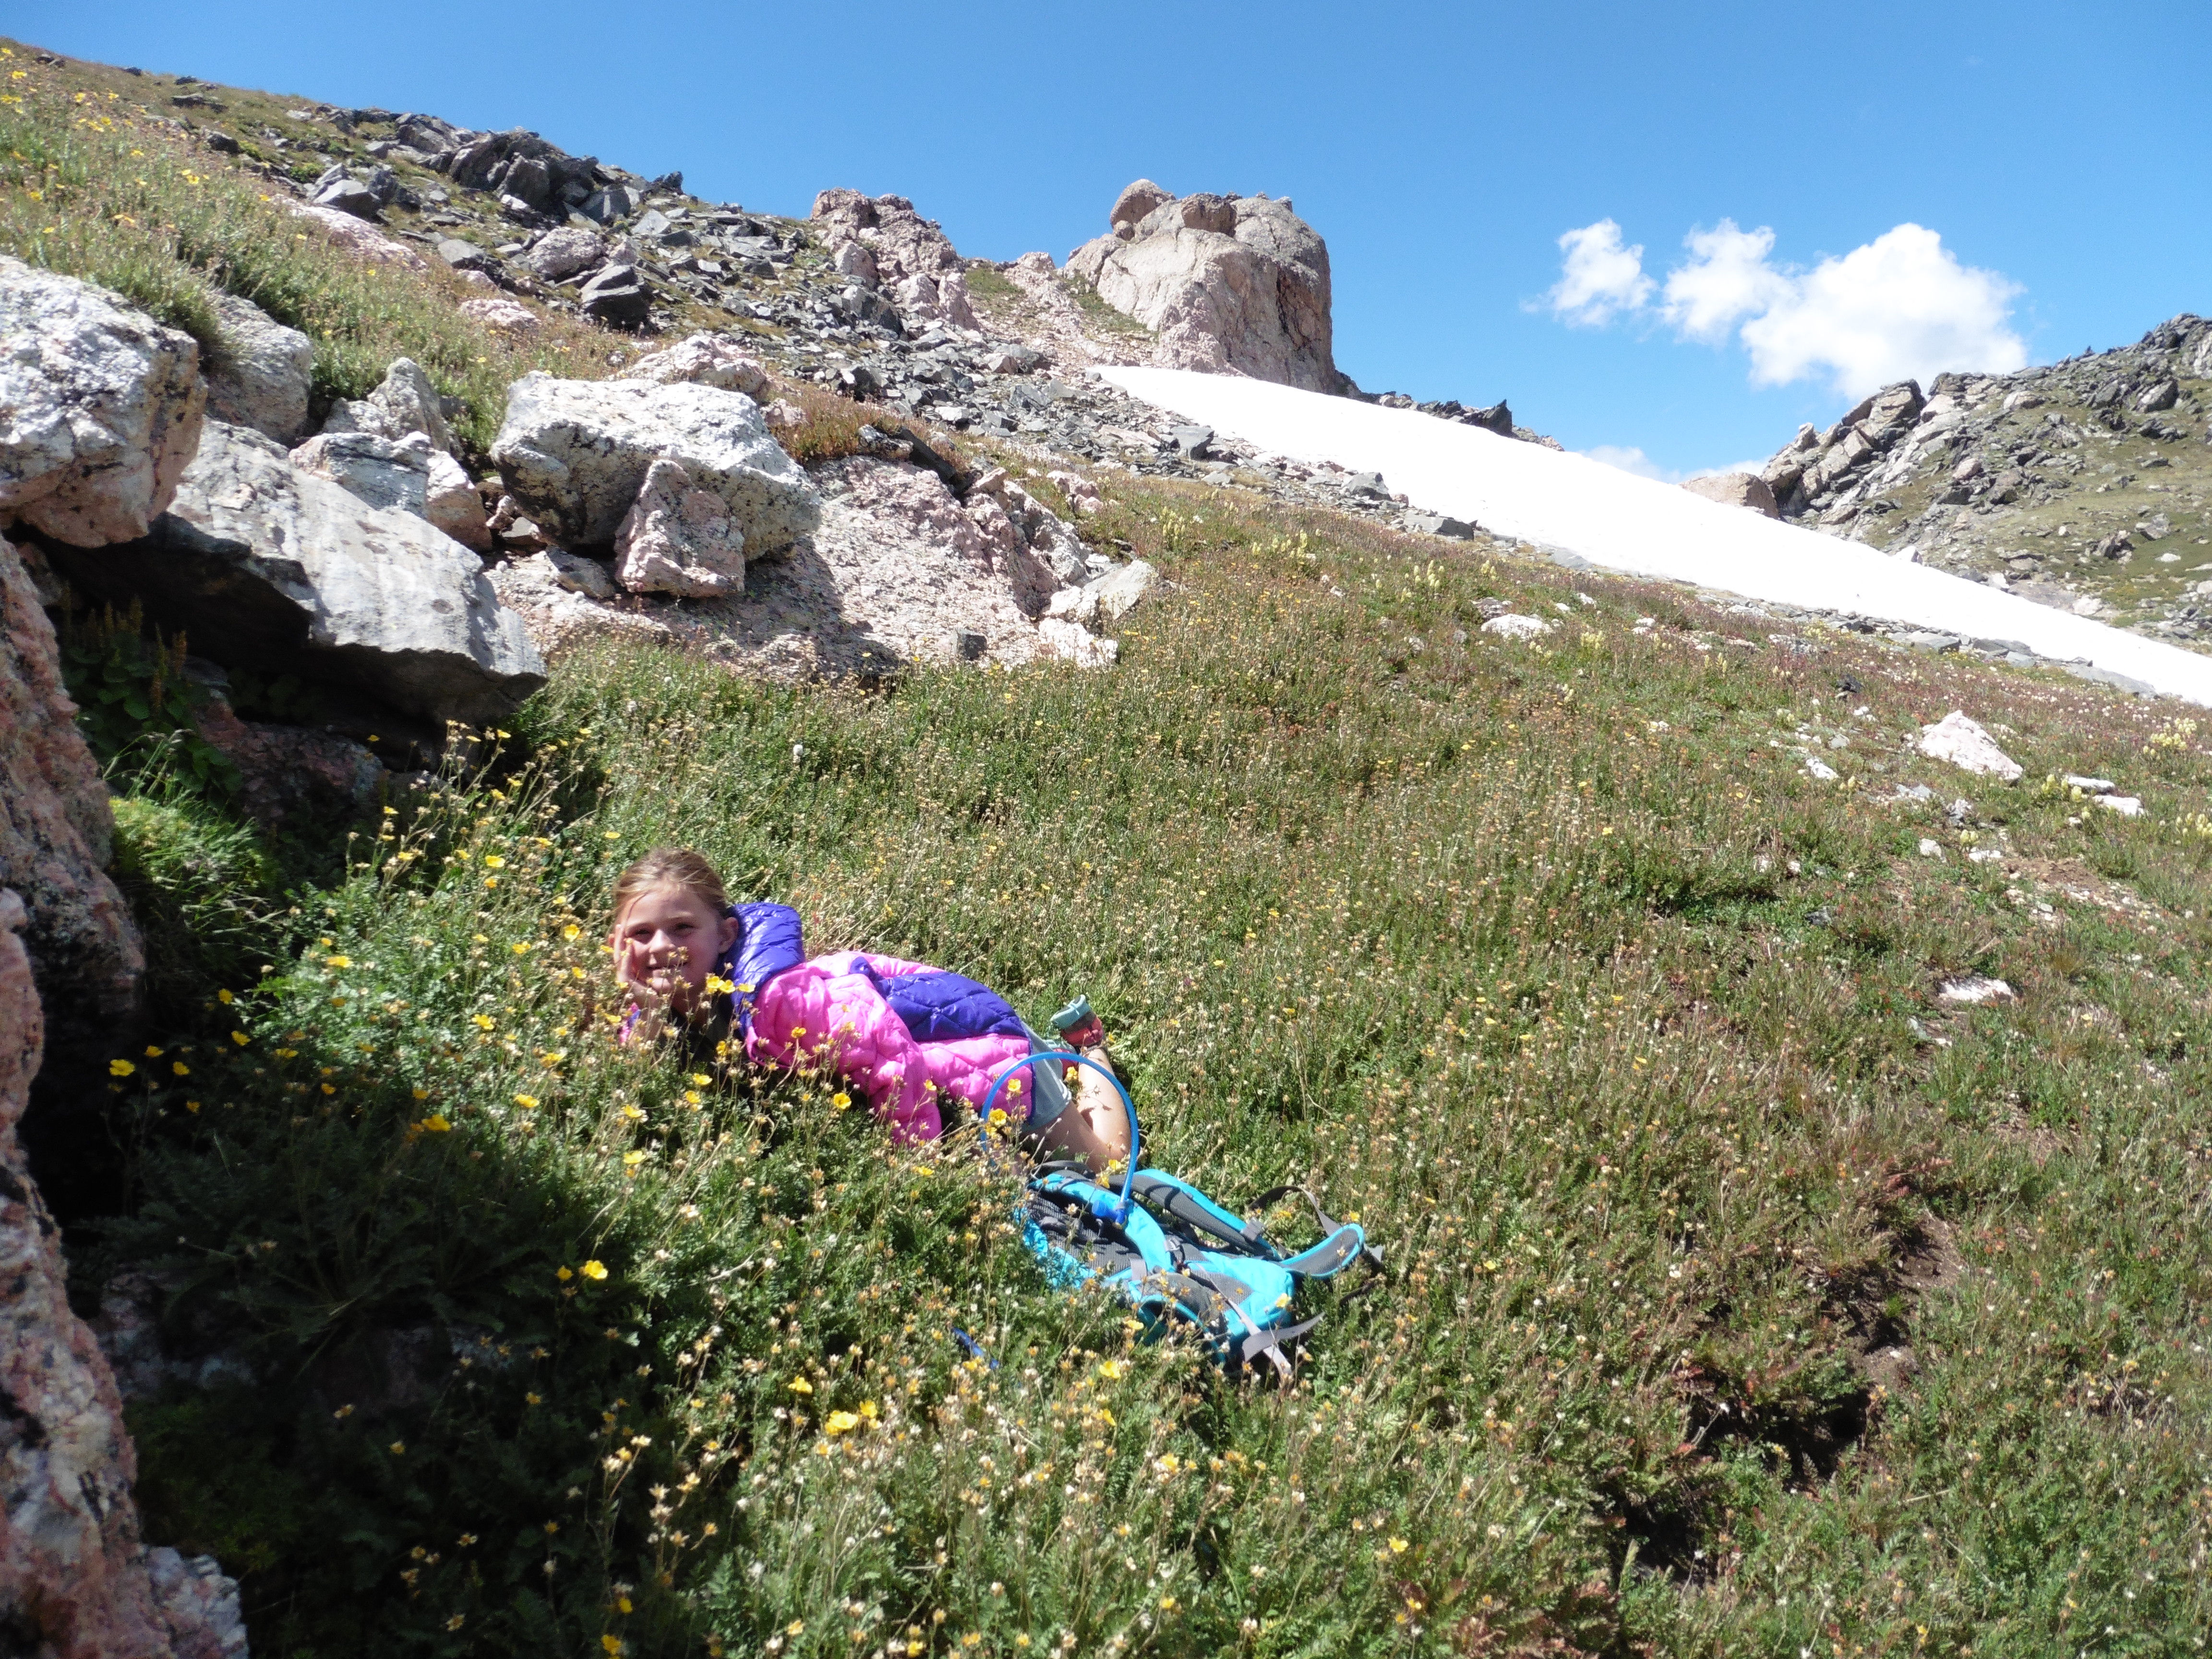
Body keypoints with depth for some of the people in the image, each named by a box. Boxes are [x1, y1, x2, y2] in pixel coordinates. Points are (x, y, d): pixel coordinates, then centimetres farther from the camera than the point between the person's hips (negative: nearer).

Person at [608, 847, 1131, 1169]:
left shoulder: (769, 995, -39)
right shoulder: (669, 1003, -14)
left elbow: (895, 1060, -42)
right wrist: (643, 1009, -29)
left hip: (981, 1039, -7)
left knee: (1106, 1165, 14)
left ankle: (1088, 1055, 39)